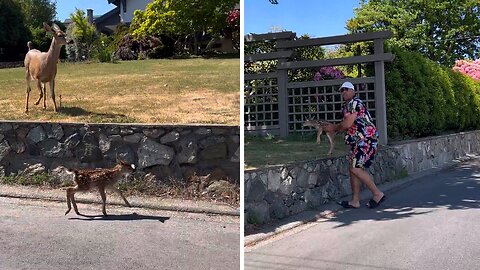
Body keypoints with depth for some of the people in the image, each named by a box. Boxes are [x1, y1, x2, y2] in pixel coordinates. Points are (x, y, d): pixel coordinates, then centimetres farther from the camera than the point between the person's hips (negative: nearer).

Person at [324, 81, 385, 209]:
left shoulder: (354, 103, -12)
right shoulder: (348, 105, 20)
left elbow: (347, 124, -17)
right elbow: (349, 125, 20)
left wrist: (334, 128, -1)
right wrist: (334, 127, 11)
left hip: (365, 140, -10)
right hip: (360, 141, 10)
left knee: (356, 168, -12)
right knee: (353, 168, 8)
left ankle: (377, 194, -3)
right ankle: (355, 201, 12)